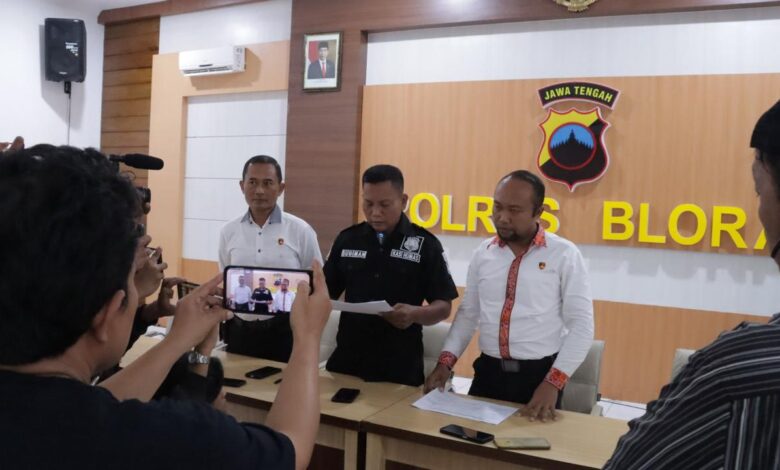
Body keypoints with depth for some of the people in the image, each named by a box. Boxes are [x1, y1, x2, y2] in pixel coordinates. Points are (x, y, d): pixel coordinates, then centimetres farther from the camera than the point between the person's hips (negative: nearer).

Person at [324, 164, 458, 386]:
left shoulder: (425, 244, -5)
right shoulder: (347, 239, 4)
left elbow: (443, 306, -4)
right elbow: (327, 292, 9)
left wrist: (415, 314, -25)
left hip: (401, 365, -3)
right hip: (347, 358, 3)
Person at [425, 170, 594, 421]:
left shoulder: (564, 254, -7)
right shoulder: (483, 253, 4)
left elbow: (581, 324, -7)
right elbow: (468, 313, 10)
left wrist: (554, 382, -14)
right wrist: (446, 361, -1)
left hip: (540, 375, -3)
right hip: (488, 372, 3)